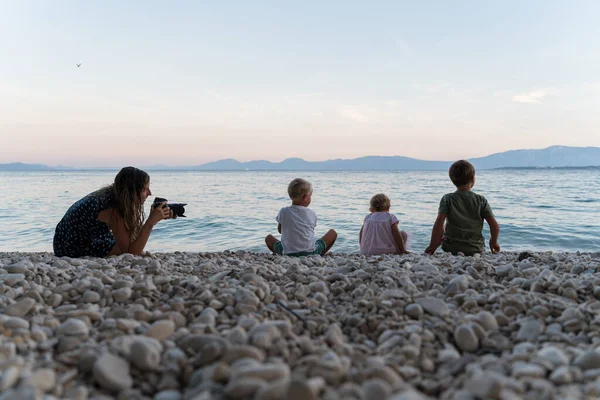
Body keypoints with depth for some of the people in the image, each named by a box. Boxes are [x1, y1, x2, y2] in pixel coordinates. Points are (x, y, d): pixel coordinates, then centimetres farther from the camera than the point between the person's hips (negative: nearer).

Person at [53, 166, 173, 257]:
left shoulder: (111, 194, -8)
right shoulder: (112, 210, -32)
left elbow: (134, 235, -3)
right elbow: (131, 253, -31)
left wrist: (157, 218, -13)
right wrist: (151, 222, -33)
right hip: (73, 249, -8)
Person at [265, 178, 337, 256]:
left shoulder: (283, 212, -3)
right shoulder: (312, 214, -3)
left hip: (288, 252, 2)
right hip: (311, 252, -1)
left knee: (268, 238, 26)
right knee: (333, 233, 16)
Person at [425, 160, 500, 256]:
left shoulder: (447, 199, -5)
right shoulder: (481, 200, -2)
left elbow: (438, 225, -16)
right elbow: (495, 226, -6)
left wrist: (432, 246, -6)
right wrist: (494, 243, 14)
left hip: (451, 249, -1)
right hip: (476, 250, 1)